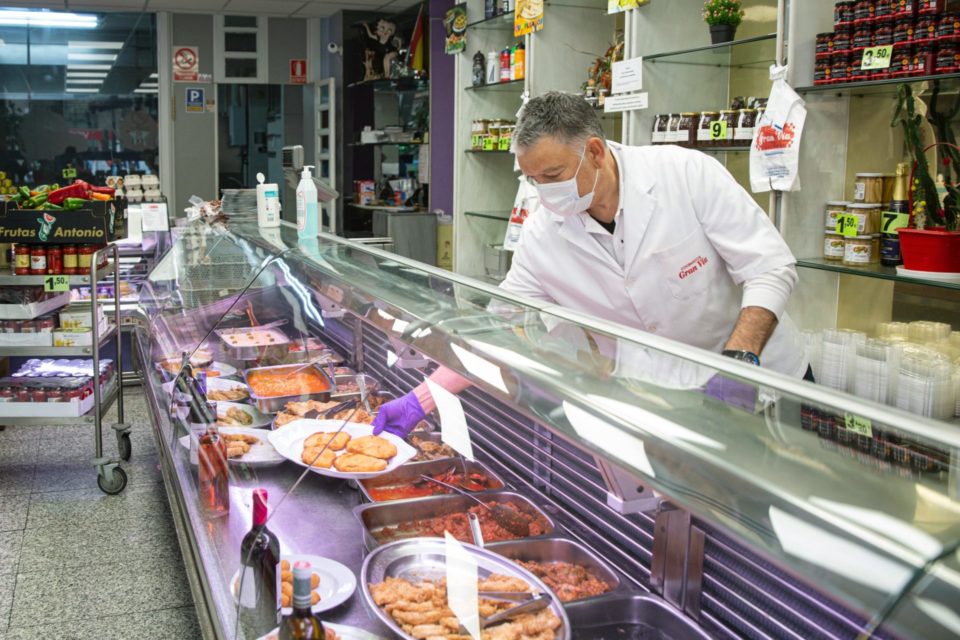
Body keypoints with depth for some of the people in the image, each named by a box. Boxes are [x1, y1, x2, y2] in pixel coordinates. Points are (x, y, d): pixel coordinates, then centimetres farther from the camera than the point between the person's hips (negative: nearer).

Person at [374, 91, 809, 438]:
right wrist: (419, 402, -12)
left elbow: (772, 268, -18)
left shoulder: (687, 173, -20)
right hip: (667, 405, 2)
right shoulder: (541, 236, -11)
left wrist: (740, 361, -32)